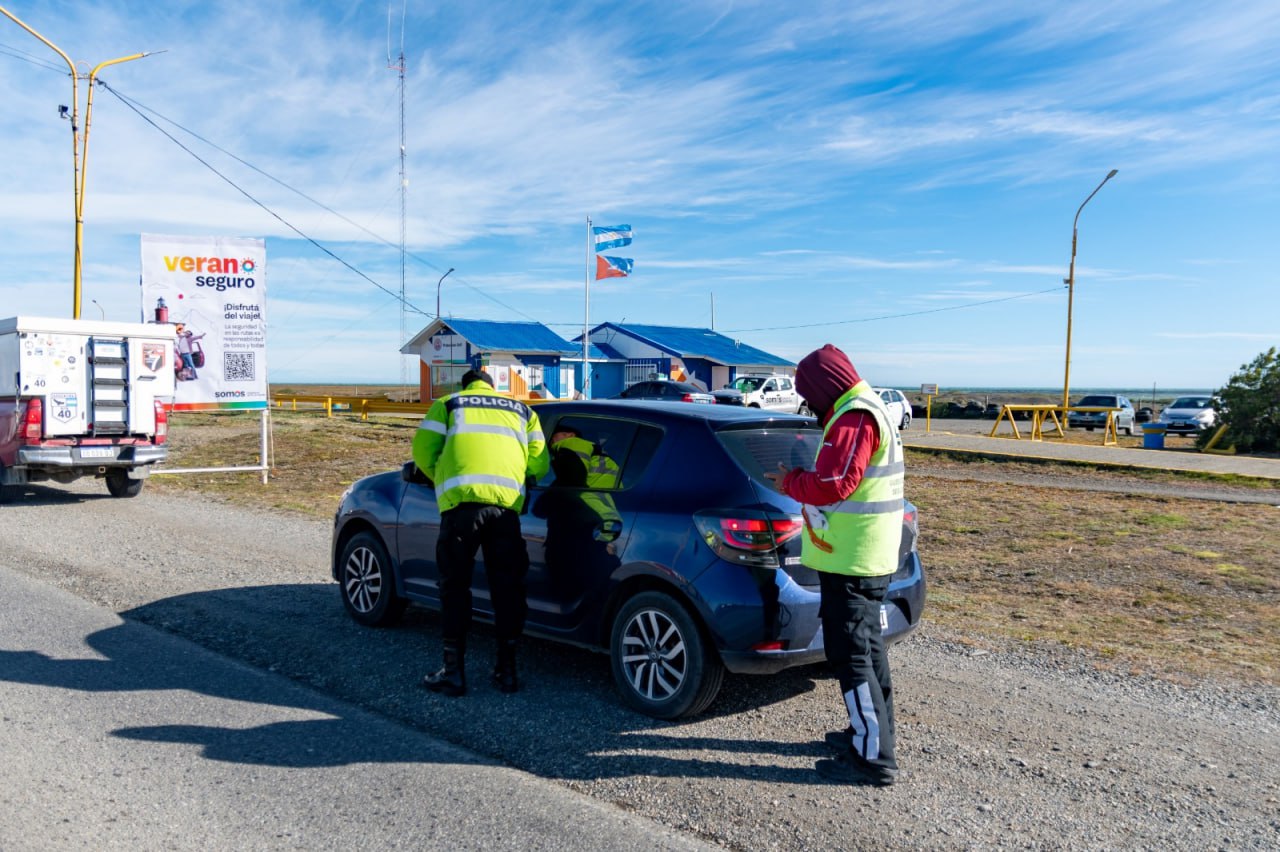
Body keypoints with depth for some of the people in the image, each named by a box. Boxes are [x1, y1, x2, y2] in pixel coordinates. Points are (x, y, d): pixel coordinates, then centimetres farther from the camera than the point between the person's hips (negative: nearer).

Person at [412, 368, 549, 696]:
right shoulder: (522, 410, 27)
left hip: (461, 500, -2)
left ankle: (454, 672, 10)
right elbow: (539, 463, 18)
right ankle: (507, 670, 17)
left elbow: (423, 451, 11)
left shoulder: (446, 404, 21)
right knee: (507, 588, 11)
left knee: (455, 587, 8)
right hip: (507, 502, 2)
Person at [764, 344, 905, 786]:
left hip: (850, 561, -11)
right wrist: (799, 479, 7)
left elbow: (832, 486, -24)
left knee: (850, 655, -4)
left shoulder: (854, 418, -18)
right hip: (869, 559, 11)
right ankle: (871, 733, 34)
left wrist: (791, 481, -7)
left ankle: (874, 757, 3)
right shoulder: (870, 410, 16)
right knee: (866, 647, 20)